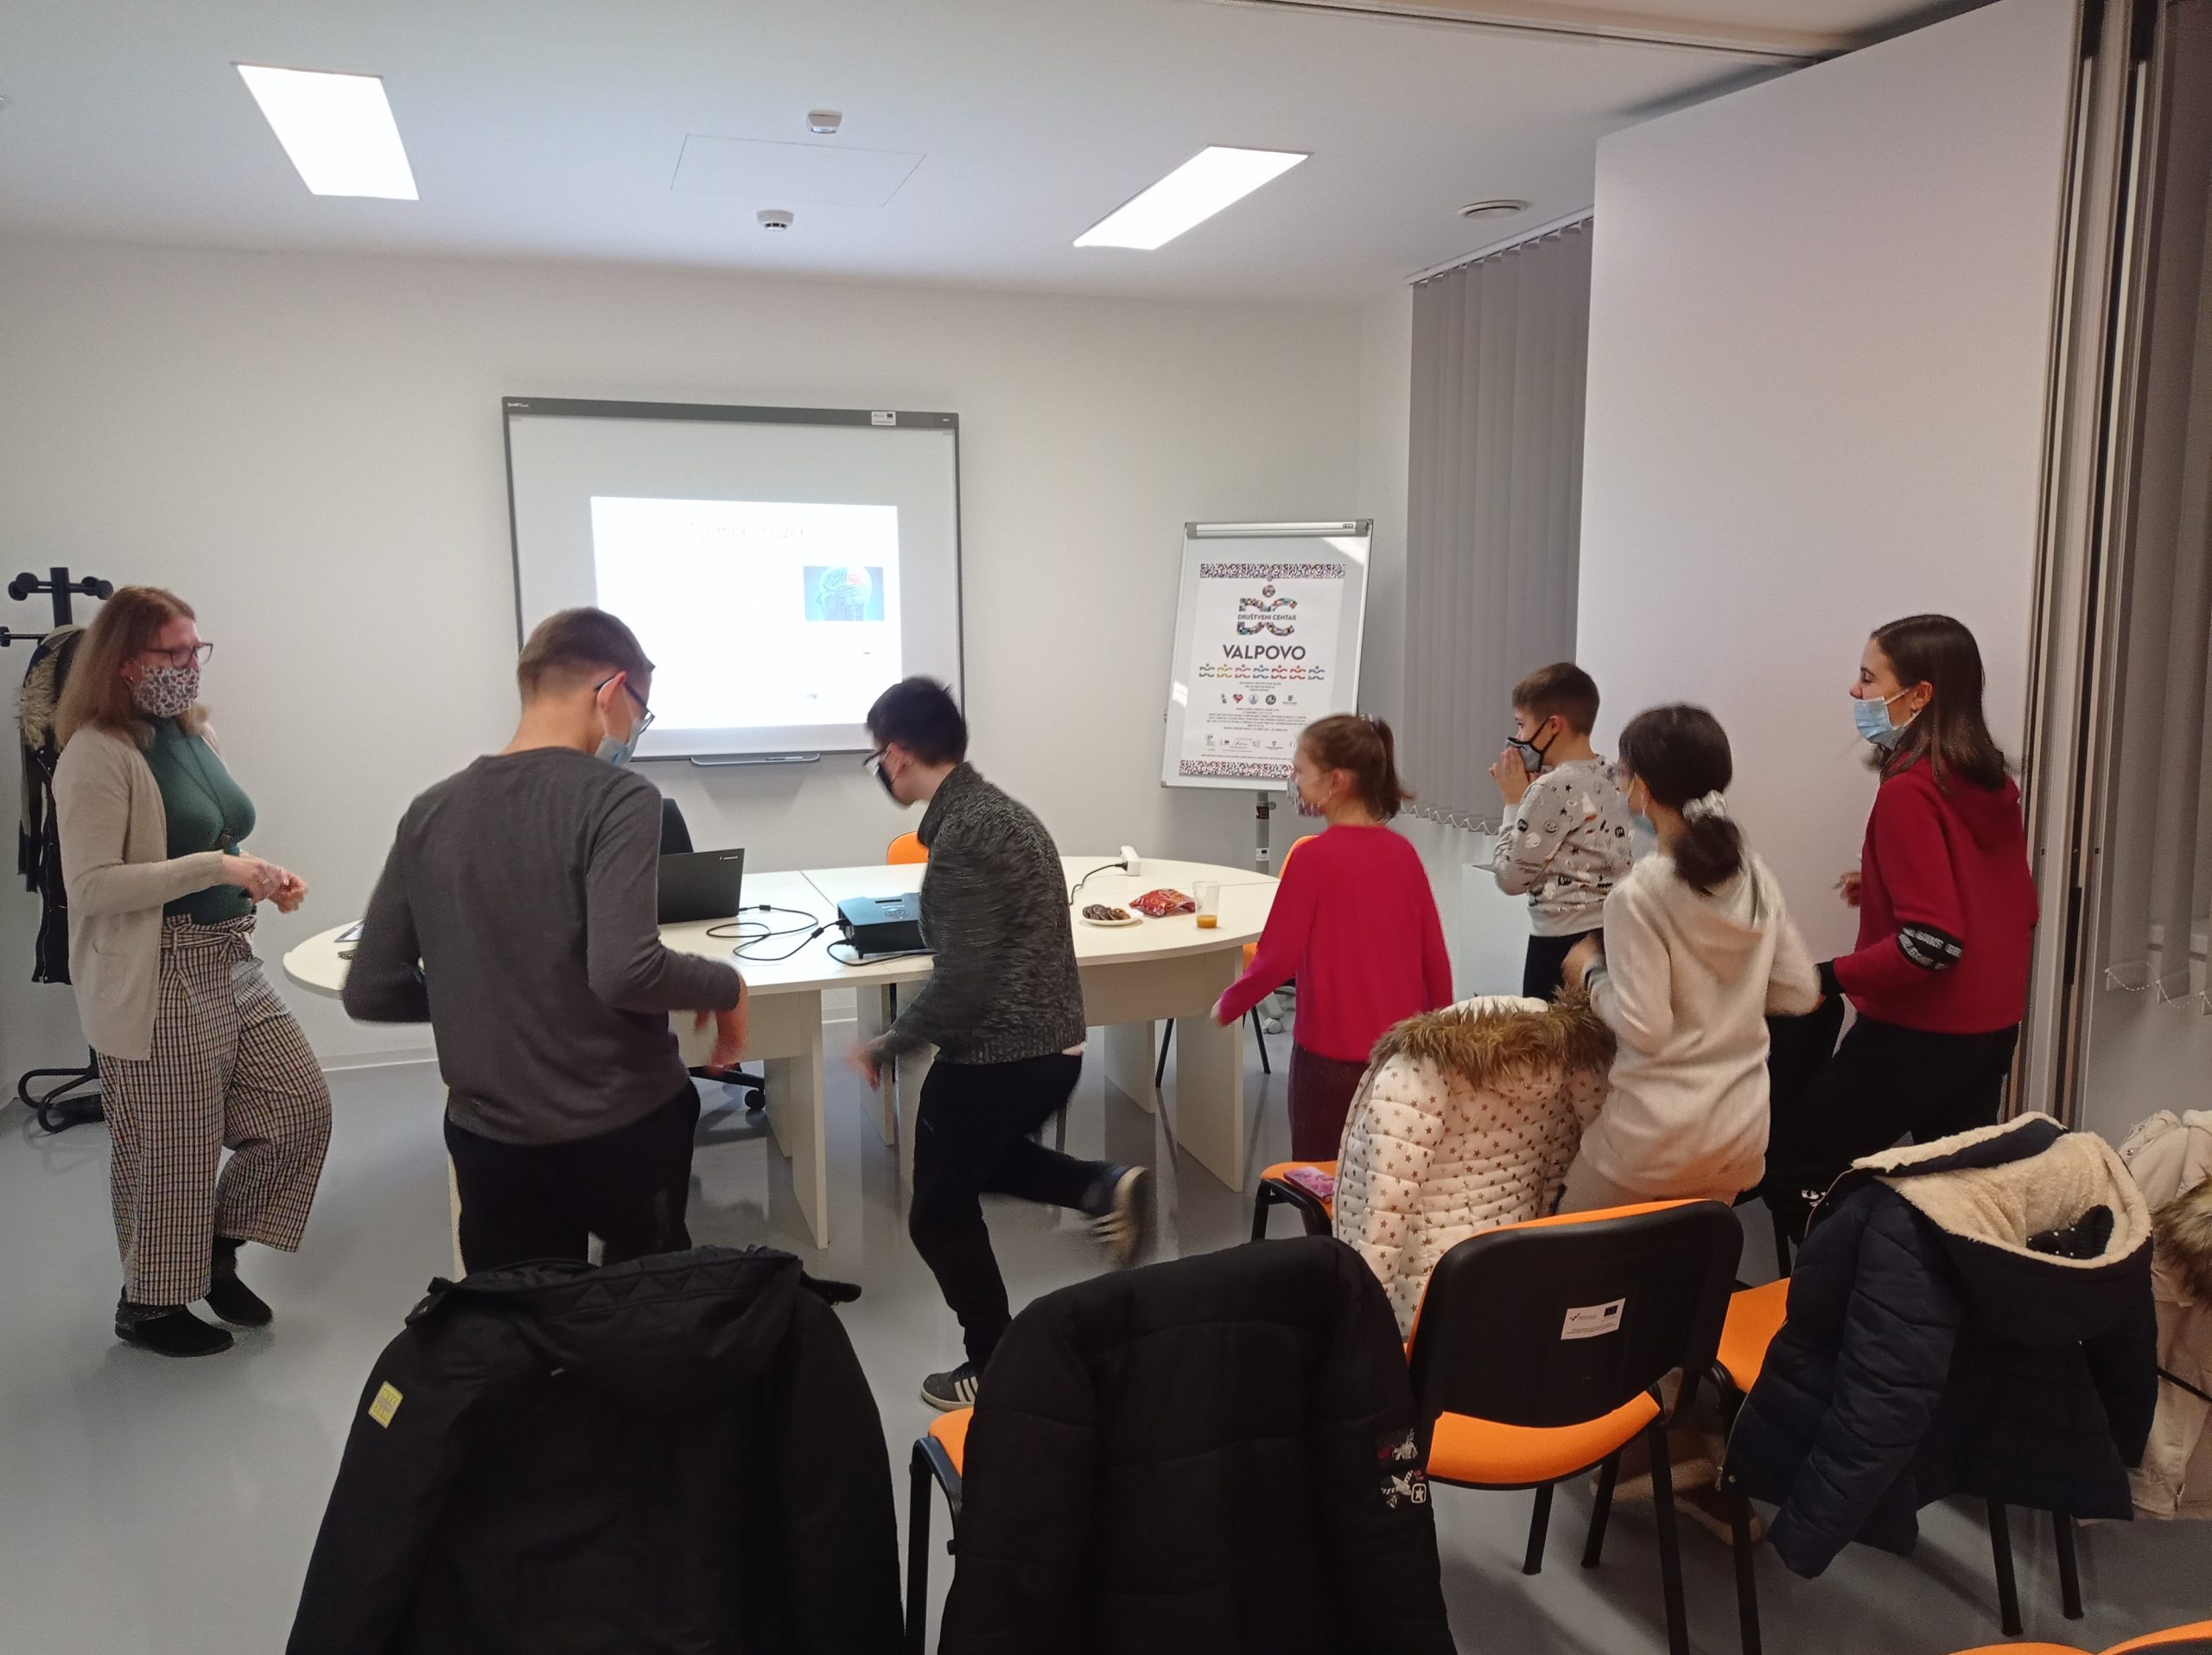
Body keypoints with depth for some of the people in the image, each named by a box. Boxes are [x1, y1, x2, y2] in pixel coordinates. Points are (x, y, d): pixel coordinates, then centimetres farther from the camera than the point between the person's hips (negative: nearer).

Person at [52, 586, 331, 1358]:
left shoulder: (196, 734, 11)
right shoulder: (99, 754, -14)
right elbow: (92, 887, -21)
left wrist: (265, 877, 3)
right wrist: (217, 867, -25)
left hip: (231, 964, 8)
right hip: (157, 982, -8)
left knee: (301, 1107, 8)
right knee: (171, 1153, 5)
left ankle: (219, 1247, 30)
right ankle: (150, 1303, 28)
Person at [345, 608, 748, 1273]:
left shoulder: (430, 814, 2)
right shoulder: (616, 798, -14)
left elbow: (369, 993, 4)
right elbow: (624, 971, -26)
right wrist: (727, 986, -9)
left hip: (490, 1138, 4)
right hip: (623, 1127, -4)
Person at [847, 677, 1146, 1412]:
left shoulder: (963, 836, -22)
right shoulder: (997, 809, 8)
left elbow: (962, 981, -24)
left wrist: (886, 1045, -11)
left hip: (998, 1054, -9)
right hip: (1050, 1044, 9)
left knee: (940, 1215, 10)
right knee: (983, 1159, 33)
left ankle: (995, 1369, 21)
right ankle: (1103, 1186, 13)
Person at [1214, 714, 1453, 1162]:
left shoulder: (1315, 856, -14)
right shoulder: (1403, 853, 1)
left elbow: (1277, 957, -12)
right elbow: (1435, 956, 6)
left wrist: (1227, 1006, 5)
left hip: (1333, 1052, -5)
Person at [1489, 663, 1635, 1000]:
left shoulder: (1551, 789, -16)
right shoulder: (1612, 778, 8)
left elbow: (1511, 877, -11)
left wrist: (1513, 802, -3)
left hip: (1562, 942, -8)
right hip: (1613, 935, 8)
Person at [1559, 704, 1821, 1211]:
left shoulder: (1639, 894, -18)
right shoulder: (1757, 878, 0)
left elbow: (1645, 1029, -19)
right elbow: (1801, 994, 7)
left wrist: (1590, 971, -4)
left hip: (1658, 1134, -6)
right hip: (1743, 1129, 6)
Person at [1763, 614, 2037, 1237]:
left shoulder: (1909, 790, -19)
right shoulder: (1991, 779, 6)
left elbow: (1931, 941, -25)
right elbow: (2018, 908, 16)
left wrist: (1832, 978, -17)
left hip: (1920, 1032, -9)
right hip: (1992, 1026, 9)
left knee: (1791, 1171, 1)